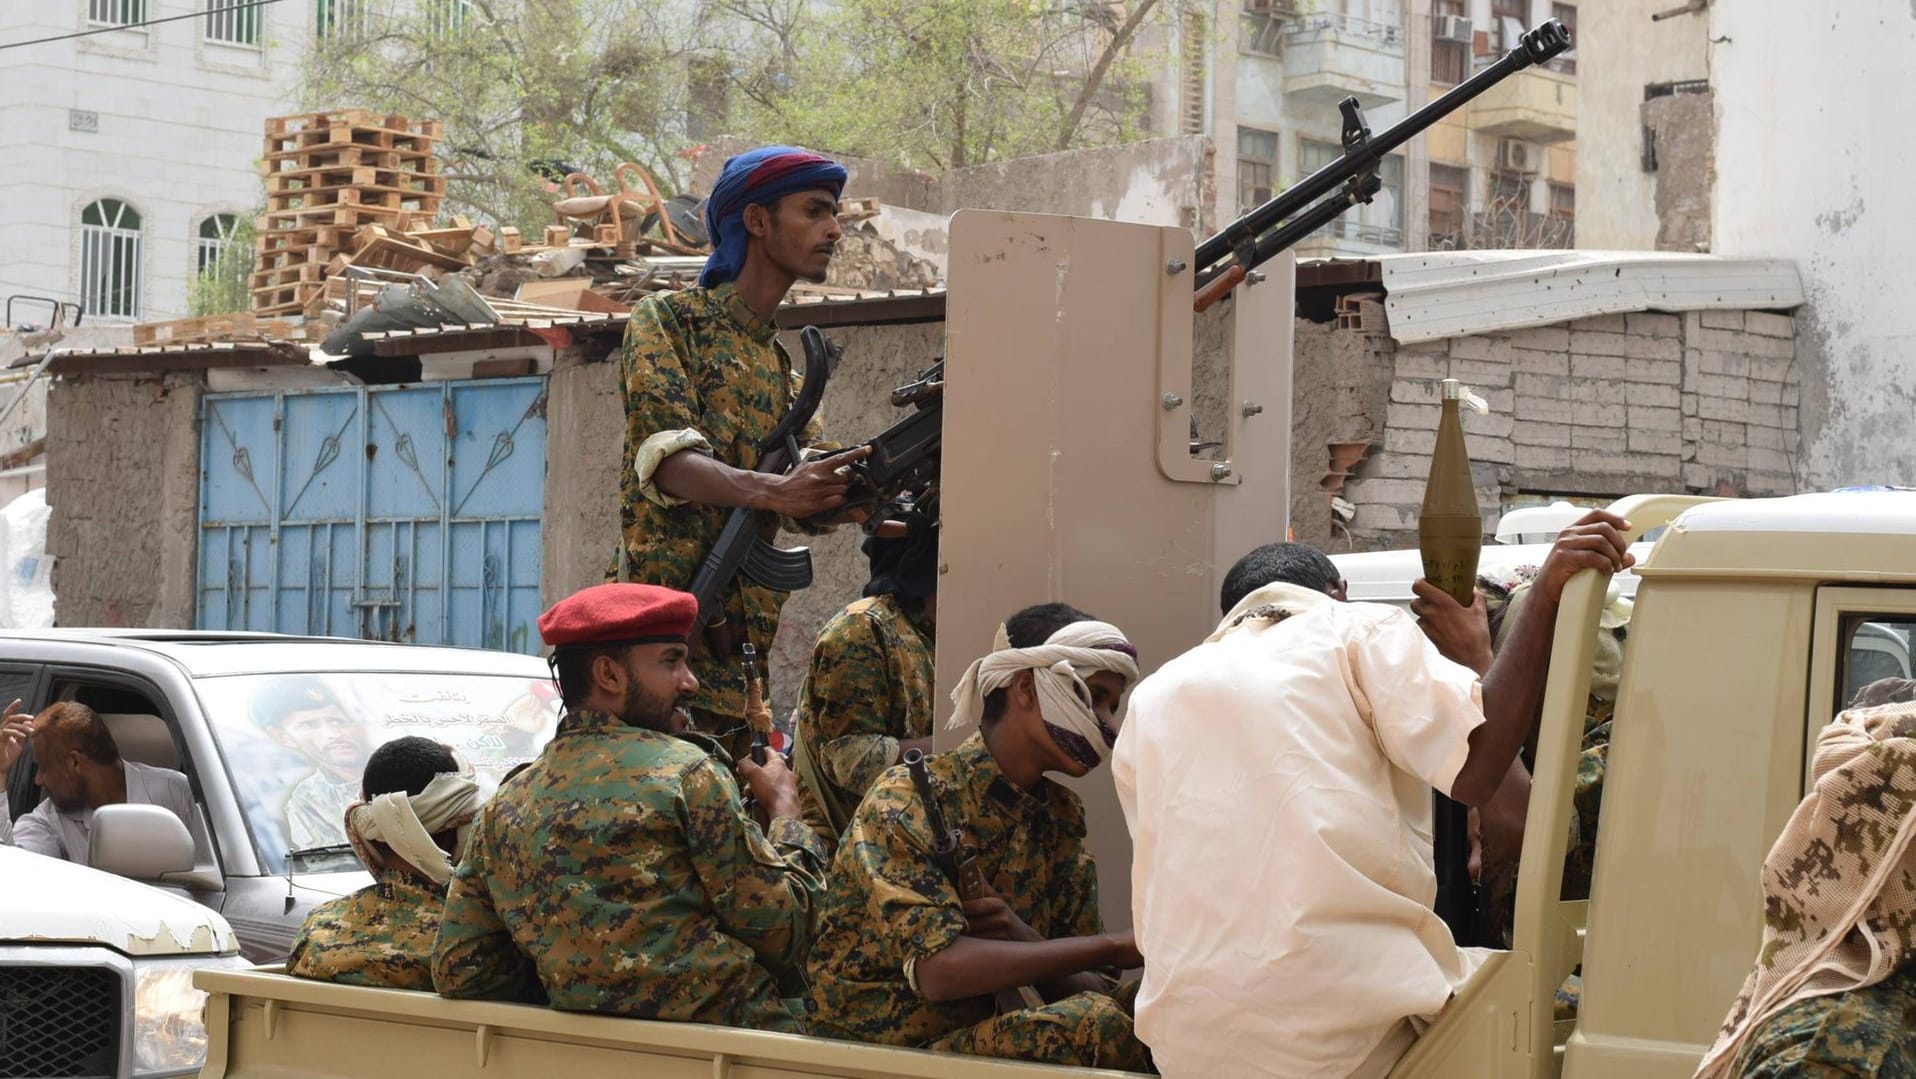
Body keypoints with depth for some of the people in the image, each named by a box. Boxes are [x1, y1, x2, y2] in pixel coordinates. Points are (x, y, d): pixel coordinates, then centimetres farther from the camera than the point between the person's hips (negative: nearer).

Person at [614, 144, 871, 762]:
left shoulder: (781, 366, 24)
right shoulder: (668, 322, 2)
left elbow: (817, 496, 12)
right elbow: (667, 459, -15)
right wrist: (773, 491, -33)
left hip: (741, 639, 7)